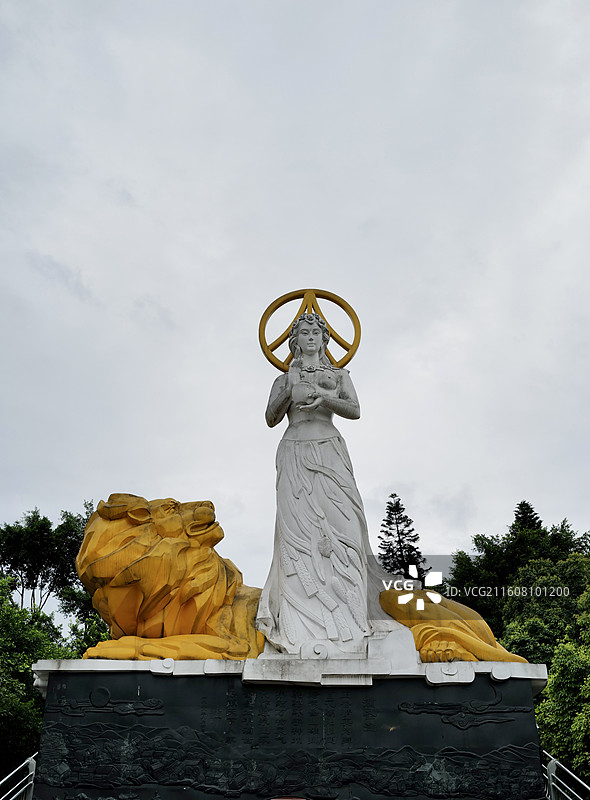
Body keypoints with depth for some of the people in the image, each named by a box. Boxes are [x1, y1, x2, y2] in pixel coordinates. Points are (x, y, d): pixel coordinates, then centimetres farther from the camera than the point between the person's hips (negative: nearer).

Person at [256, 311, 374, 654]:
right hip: (295, 454, 0)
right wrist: (289, 395, -9)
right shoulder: (284, 379, 21)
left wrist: (326, 398, -13)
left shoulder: (339, 375, 20)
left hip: (329, 453, 0)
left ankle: (345, 618, -14)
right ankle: (303, 623, -14)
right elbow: (271, 419, 8)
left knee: (338, 523, -14)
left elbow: (355, 410, 5)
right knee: (298, 526, -13)